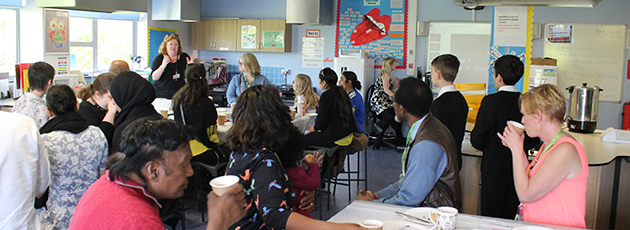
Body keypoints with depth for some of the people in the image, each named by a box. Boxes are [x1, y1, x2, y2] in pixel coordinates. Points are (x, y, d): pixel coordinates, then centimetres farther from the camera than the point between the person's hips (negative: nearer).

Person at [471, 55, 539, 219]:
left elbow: (476, 139, -11)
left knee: (490, 219, 5)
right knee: (509, 219, 14)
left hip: (494, 169, -5)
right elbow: (534, 141, 6)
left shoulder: (491, 101, -15)